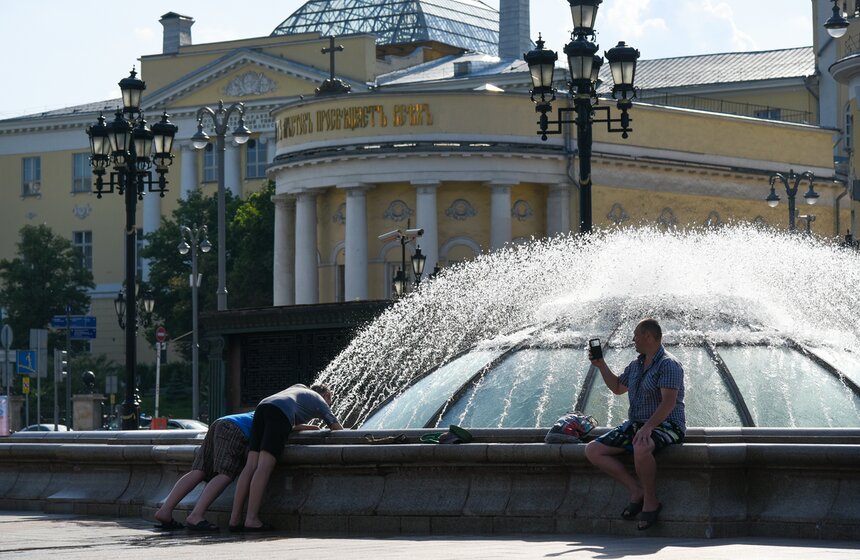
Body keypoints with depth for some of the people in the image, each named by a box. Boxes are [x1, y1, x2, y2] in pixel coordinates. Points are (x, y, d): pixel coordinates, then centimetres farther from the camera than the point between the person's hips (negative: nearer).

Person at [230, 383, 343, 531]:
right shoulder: (320, 401, 27)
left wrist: (308, 428, 44)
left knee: (251, 466, -1)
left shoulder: (298, 387, 42)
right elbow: (338, 429, 32)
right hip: (280, 413, -6)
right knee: (264, 467, -13)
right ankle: (251, 519, -21)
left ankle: (235, 518, -8)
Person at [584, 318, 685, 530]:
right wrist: (601, 366, 23)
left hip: (665, 426, -9)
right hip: (636, 424, 9)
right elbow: (617, 388, 34)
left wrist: (648, 427, -35)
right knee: (592, 450, -7)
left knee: (641, 448, -43)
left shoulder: (668, 365, -11)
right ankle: (637, 490, -11)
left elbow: (669, 402, -24)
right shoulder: (636, 365, 17)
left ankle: (651, 501, -22)